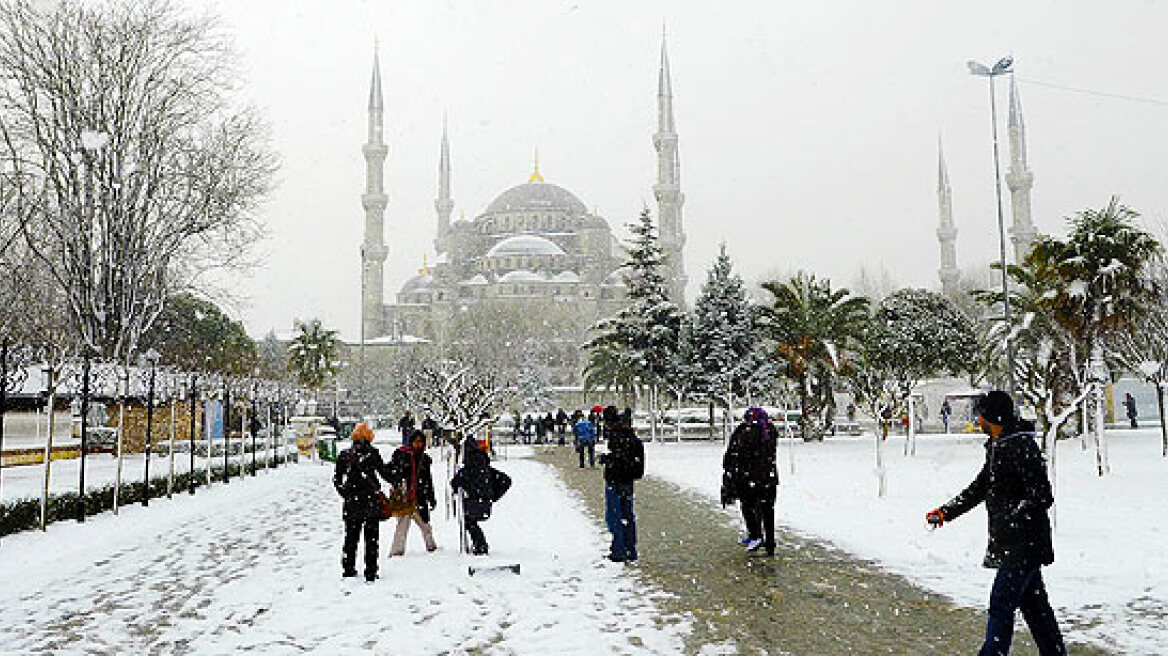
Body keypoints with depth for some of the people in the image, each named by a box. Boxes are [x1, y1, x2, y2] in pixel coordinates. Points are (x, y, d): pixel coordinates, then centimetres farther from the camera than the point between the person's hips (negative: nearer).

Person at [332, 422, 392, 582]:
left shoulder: (344, 454, 3)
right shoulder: (373, 453, -7)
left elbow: (337, 479, 7)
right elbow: (385, 473, -2)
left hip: (351, 501, 3)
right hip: (371, 500, -3)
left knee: (351, 537, 16)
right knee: (371, 538, 4)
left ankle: (348, 570, 21)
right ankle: (370, 573, 4)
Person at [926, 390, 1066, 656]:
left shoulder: (1022, 447, -18)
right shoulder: (997, 447, 12)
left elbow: (1042, 497, -20)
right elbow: (979, 489, 19)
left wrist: (1009, 520, -21)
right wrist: (945, 513, 14)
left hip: (1023, 545, -9)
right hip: (1009, 544, 9)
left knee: (1001, 604, -7)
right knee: (1033, 604, 17)